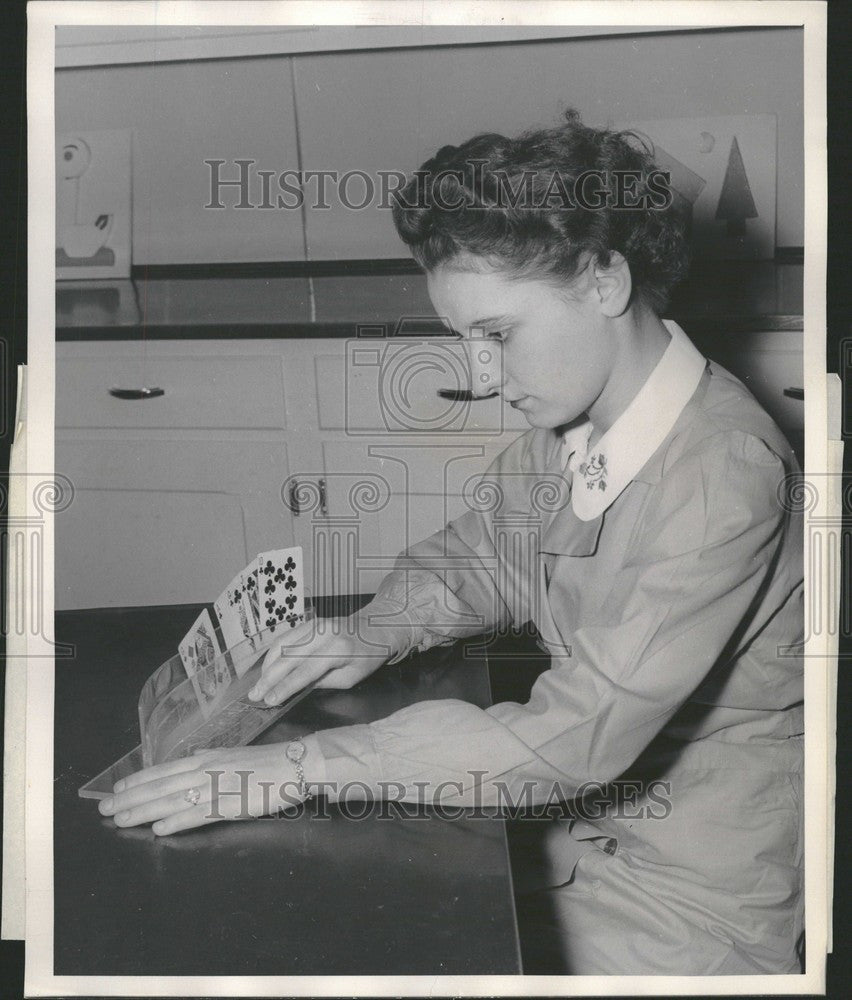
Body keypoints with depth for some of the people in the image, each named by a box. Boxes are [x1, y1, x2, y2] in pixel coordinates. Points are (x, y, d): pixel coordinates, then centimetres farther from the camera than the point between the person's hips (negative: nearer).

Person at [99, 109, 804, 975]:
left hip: (696, 900, -6)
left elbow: (575, 738, -30)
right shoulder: (568, 425, -5)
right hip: (583, 826, 6)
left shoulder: (723, 472, -28)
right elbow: (475, 556, 12)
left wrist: (301, 766, -28)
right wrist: (374, 635, -8)